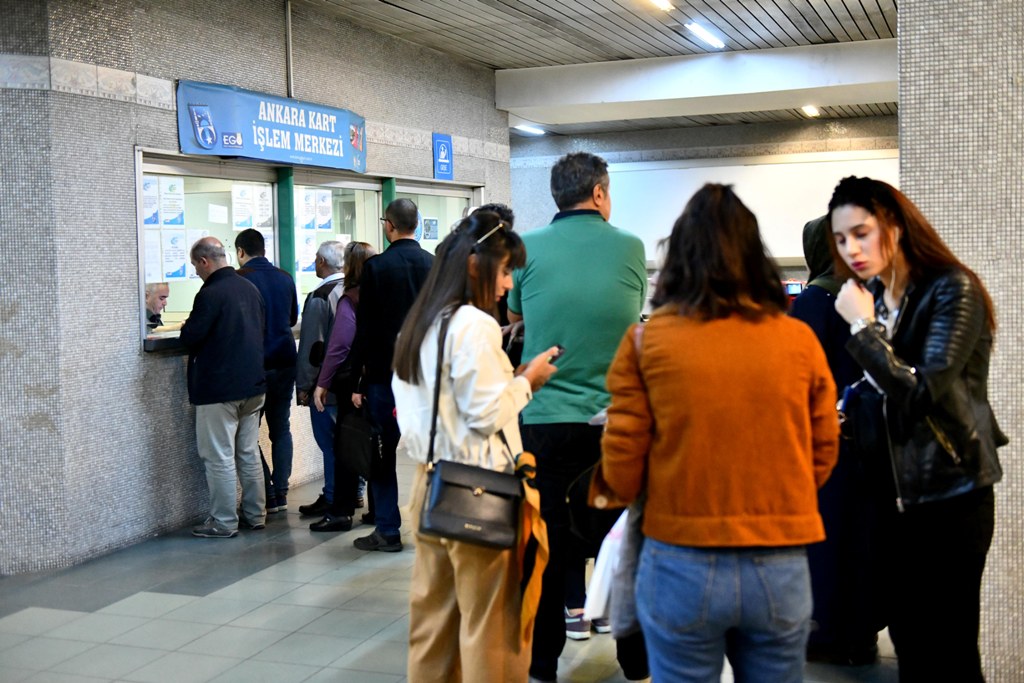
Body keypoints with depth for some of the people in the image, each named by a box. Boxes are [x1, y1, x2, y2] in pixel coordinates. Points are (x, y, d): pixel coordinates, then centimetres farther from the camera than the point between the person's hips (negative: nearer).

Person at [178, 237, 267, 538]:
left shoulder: (210, 293, -17)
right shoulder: (250, 288, 8)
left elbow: (190, 338, -17)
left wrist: (186, 327, 4)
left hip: (219, 388, -8)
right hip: (253, 383, 8)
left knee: (219, 457, 0)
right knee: (249, 453, 14)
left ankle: (224, 522, 4)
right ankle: (254, 514, 20)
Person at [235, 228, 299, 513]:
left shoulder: (240, 279, -10)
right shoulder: (285, 278, 7)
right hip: (285, 362, 5)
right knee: (281, 429, 12)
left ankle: (267, 497, 2)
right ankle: (281, 493, 12)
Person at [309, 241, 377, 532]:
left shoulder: (350, 300, -13)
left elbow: (338, 346, -17)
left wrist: (322, 383, -12)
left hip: (352, 382, -7)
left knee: (344, 447, 0)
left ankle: (341, 512, 3)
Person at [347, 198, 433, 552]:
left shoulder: (376, 267, -8)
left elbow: (365, 327, -9)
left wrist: (356, 379, -4)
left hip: (385, 372, -4)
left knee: (382, 454, 5)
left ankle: (387, 531, 7)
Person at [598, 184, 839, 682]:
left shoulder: (646, 342, -6)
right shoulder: (800, 341, -1)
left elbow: (622, 475, -3)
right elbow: (823, 459, 8)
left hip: (682, 566, -1)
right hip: (781, 569, 2)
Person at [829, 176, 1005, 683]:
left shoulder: (952, 290, -13)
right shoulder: (873, 296, 6)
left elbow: (924, 392, -21)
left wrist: (863, 327, -19)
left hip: (951, 498, -6)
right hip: (899, 494, 7)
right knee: (908, 640, 14)